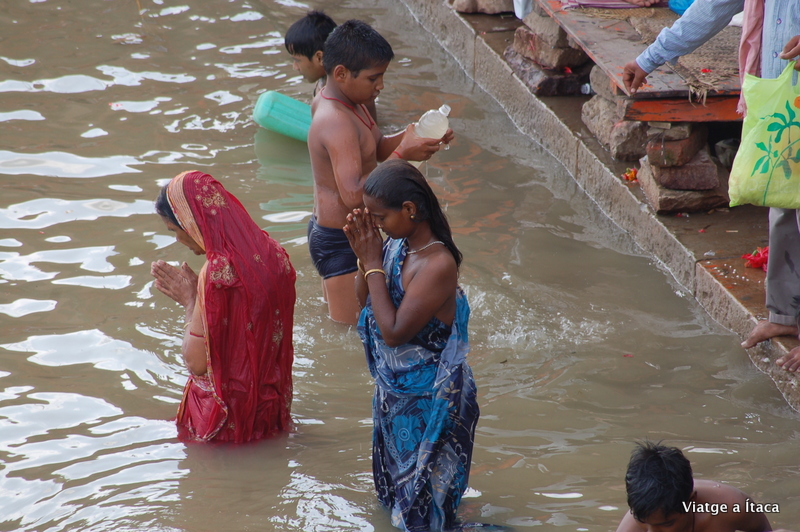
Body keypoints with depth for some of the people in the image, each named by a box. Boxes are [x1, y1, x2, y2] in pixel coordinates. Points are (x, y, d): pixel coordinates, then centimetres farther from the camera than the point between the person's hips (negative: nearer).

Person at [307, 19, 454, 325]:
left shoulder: (334, 101, 3)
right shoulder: (337, 122, -30)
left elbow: (376, 148, 12)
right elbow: (353, 195, -35)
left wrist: (411, 136, -7)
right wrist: (402, 154, -32)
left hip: (325, 229, 10)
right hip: (341, 242, -10)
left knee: (332, 321, 25)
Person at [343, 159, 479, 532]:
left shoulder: (438, 264, -30)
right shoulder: (395, 244, -6)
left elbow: (393, 332, -29)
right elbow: (363, 302, 6)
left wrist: (374, 262, -24)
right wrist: (363, 257, -12)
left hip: (427, 401, -8)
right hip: (393, 386, 8)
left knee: (420, 499, 10)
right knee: (394, 478, 27)